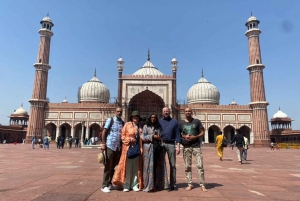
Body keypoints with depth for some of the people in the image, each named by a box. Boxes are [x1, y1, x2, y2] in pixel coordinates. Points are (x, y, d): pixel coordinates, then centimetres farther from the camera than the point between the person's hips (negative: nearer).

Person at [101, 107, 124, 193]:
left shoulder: (123, 123, 11)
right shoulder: (110, 120, -4)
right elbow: (104, 132, -7)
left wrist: (122, 145, 7)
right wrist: (103, 143, -14)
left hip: (118, 147, 5)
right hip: (110, 146, -5)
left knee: (113, 166, 12)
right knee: (108, 167, 0)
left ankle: (109, 183, 25)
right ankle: (104, 185, 9)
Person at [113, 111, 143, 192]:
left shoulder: (139, 127, 15)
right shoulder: (127, 124, 5)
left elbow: (140, 138, 16)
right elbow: (122, 136, 2)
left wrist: (141, 149, 4)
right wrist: (130, 140, -10)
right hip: (128, 147, -3)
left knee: (136, 167, 6)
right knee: (127, 167, -1)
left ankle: (135, 185, 15)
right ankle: (126, 186, 7)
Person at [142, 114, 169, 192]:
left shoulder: (159, 127, 17)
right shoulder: (146, 126, 6)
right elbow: (143, 137, -2)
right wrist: (153, 136, -9)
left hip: (158, 148, 4)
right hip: (149, 148, -3)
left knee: (157, 166, 2)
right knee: (149, 166, -5)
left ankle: (156, 184, 11)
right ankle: (149, 185, 2)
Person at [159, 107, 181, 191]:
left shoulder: (174, 121, 10)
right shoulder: (159, 121, 11)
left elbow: (177, 134, 5)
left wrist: (178, 146, -4)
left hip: (171, 144, 0)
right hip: (161, 143, 0)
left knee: (172, 165, 2)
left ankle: (173, 184, 10)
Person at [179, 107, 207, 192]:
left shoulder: (197, 121, 5)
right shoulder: (181, 123, 8)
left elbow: (202, 133, 5)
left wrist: (195, 137, -11)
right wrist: (184, 136, -8)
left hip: (196, 146, -1)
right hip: (186, 147, 1)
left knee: (200, 165, -3)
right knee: (187, 166, 4)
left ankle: (202, 185, 5)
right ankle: (189, 184, 14)